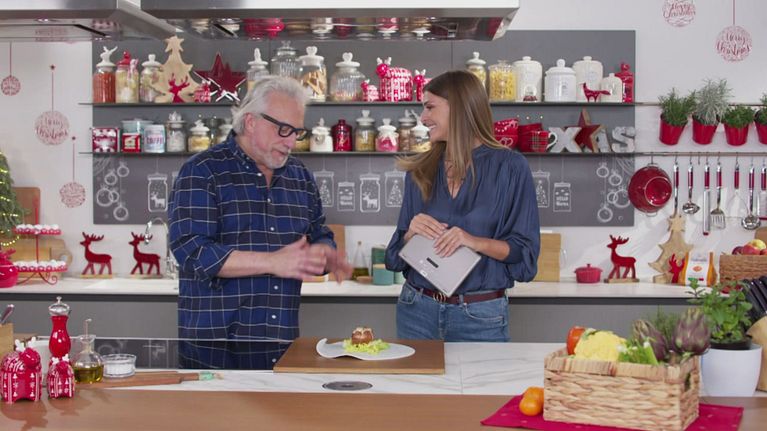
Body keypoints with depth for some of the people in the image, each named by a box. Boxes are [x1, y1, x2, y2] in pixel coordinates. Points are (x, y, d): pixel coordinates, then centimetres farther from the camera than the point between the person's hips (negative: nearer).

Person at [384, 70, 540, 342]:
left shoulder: (510, 167, -5)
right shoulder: (420, 171, 7)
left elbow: (524, 251, -6)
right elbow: (397, 254, 11)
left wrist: (476, 242, -22)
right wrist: (412, 233, -11)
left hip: (480, 317, -3)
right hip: (417, 309, 4)